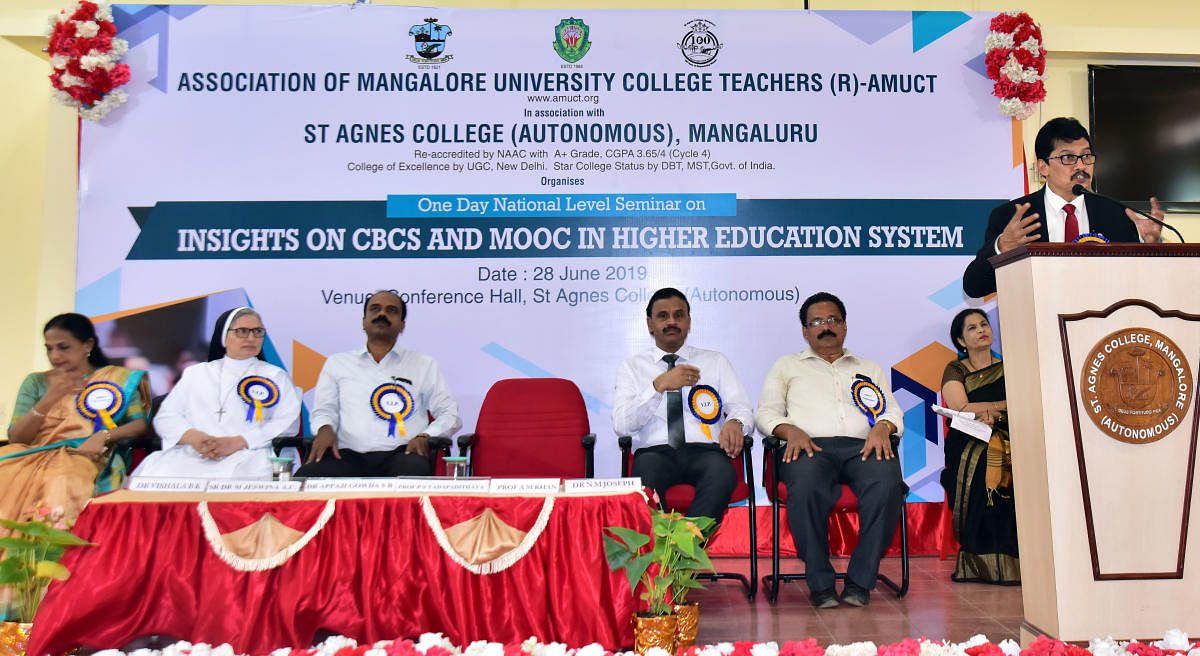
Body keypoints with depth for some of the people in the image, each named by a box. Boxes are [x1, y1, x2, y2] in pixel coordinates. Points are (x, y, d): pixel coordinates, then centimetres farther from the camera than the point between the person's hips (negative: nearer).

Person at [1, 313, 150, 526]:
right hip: (37, 457, 3)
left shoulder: (117, 378, 14)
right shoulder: (35, 382, 20)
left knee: (65, 481, -37)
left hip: (88, 458, -3)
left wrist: (104, 436, -16)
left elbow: (140, 423, 3)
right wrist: (50, 399, -6)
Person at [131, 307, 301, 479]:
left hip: (246, 456, -3)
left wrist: (236, 442, -12)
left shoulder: (276, 376, 18)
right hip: (188, 455, 3)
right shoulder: (196, 372, 26)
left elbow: (287, 424, 3)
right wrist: (194, 437, -7)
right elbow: (166, 416, 18)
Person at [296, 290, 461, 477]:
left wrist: (425, 436, -6)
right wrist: (325, 429, -6)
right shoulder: (337, 363, 23)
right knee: (306, 476, -32)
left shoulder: (424, 365, 19)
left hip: (401, 454, -1)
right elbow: (324, 409, 18)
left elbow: (450, 414, 14)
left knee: (417, 470, -39)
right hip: (349, 456, 2)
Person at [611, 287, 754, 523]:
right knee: (646, 471, -37)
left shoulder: (716, 362, 22)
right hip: (655, 451, -1)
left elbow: (743, 408, 13)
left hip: (704, 450, 1)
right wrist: (660, 385, -12)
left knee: (723, 475, -34)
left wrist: (735, 423, -12)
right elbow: (621, 425, 1)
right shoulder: (632, 367, 16)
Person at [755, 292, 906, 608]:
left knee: (888, 484, -34)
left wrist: (882, 427, -5)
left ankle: (860, 581, -23)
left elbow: (893, 412, 20)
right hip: (809, 446, -2)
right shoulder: (787, 365, 25)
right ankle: (820, 583, -23)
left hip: (862, 446, 2)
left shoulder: (870, 368, 31)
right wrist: (790, 430, -8)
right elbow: (766, 412, 14)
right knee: (806, 488, -38)